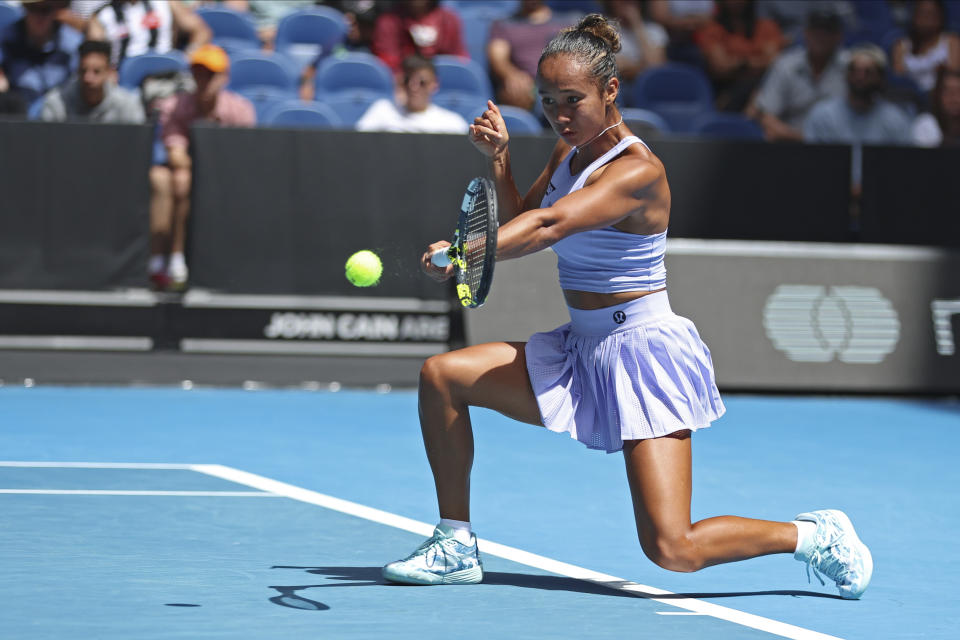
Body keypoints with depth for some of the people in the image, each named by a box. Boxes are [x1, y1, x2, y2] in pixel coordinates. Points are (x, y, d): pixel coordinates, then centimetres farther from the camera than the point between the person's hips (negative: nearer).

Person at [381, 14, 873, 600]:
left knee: (673, 550, -17)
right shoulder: (570, 152, 7)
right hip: (580, 350, 9)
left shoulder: (637, 171, -21)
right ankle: (455, 546, 9)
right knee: (442, 375, -3)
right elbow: (522, 221, 15)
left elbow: (549, 226, -35)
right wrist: (498, 160, -2)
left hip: (641, 355, -9)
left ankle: (816, 536, 8)